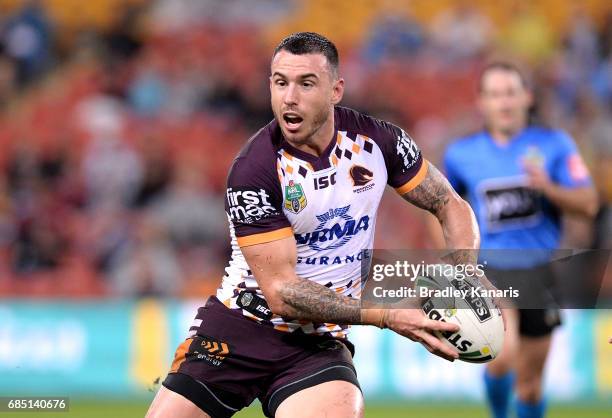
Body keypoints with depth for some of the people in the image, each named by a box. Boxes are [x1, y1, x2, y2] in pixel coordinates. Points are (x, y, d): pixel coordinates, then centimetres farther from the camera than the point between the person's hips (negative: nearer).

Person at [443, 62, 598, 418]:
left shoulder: (555, 145, -1)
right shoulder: (461, 154, 3)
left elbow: (588, 205, -7)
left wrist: (548, 188, -24)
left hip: (540, 271, 1)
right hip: (490, 269, -1)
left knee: (530, 381, 9)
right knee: (503, 357, -25)